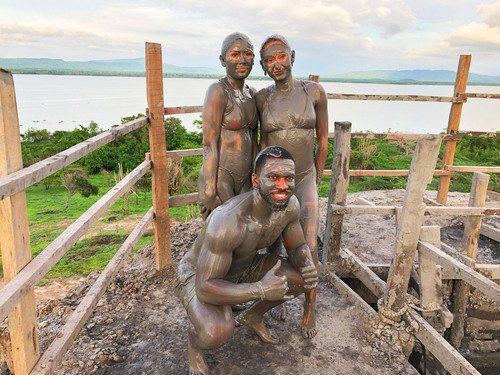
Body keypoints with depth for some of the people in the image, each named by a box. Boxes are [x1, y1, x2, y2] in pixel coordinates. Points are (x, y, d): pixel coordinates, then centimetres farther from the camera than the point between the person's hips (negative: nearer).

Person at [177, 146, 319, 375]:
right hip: (199, 276, -6)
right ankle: (194, 340, 5)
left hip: (244, 266, 7)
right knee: (217, 333, -35)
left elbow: (298, 247, -3)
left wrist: (309, 267, -26)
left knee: (307, 279, -7)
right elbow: (205, 289, -36)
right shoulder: (227, 221, -40)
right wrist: (261, 290, -47)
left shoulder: (290, 205, -18)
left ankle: (252, 316, 19)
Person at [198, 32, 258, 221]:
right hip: (218, 178, -7)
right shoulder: (218, 91, -12)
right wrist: (209, 192, -19)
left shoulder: (252, 94, 11)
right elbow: (209, 144, -16)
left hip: (244, 180, 8)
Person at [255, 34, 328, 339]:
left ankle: (310, 311, 16)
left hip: (305, 179, -1)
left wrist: (315, 181, 4)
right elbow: (264, 142, 5)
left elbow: (323, 140, 0)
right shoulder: (263, 98, -4)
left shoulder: (315, 91, -8)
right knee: (274, 246, 10)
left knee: (309, 250, -9)